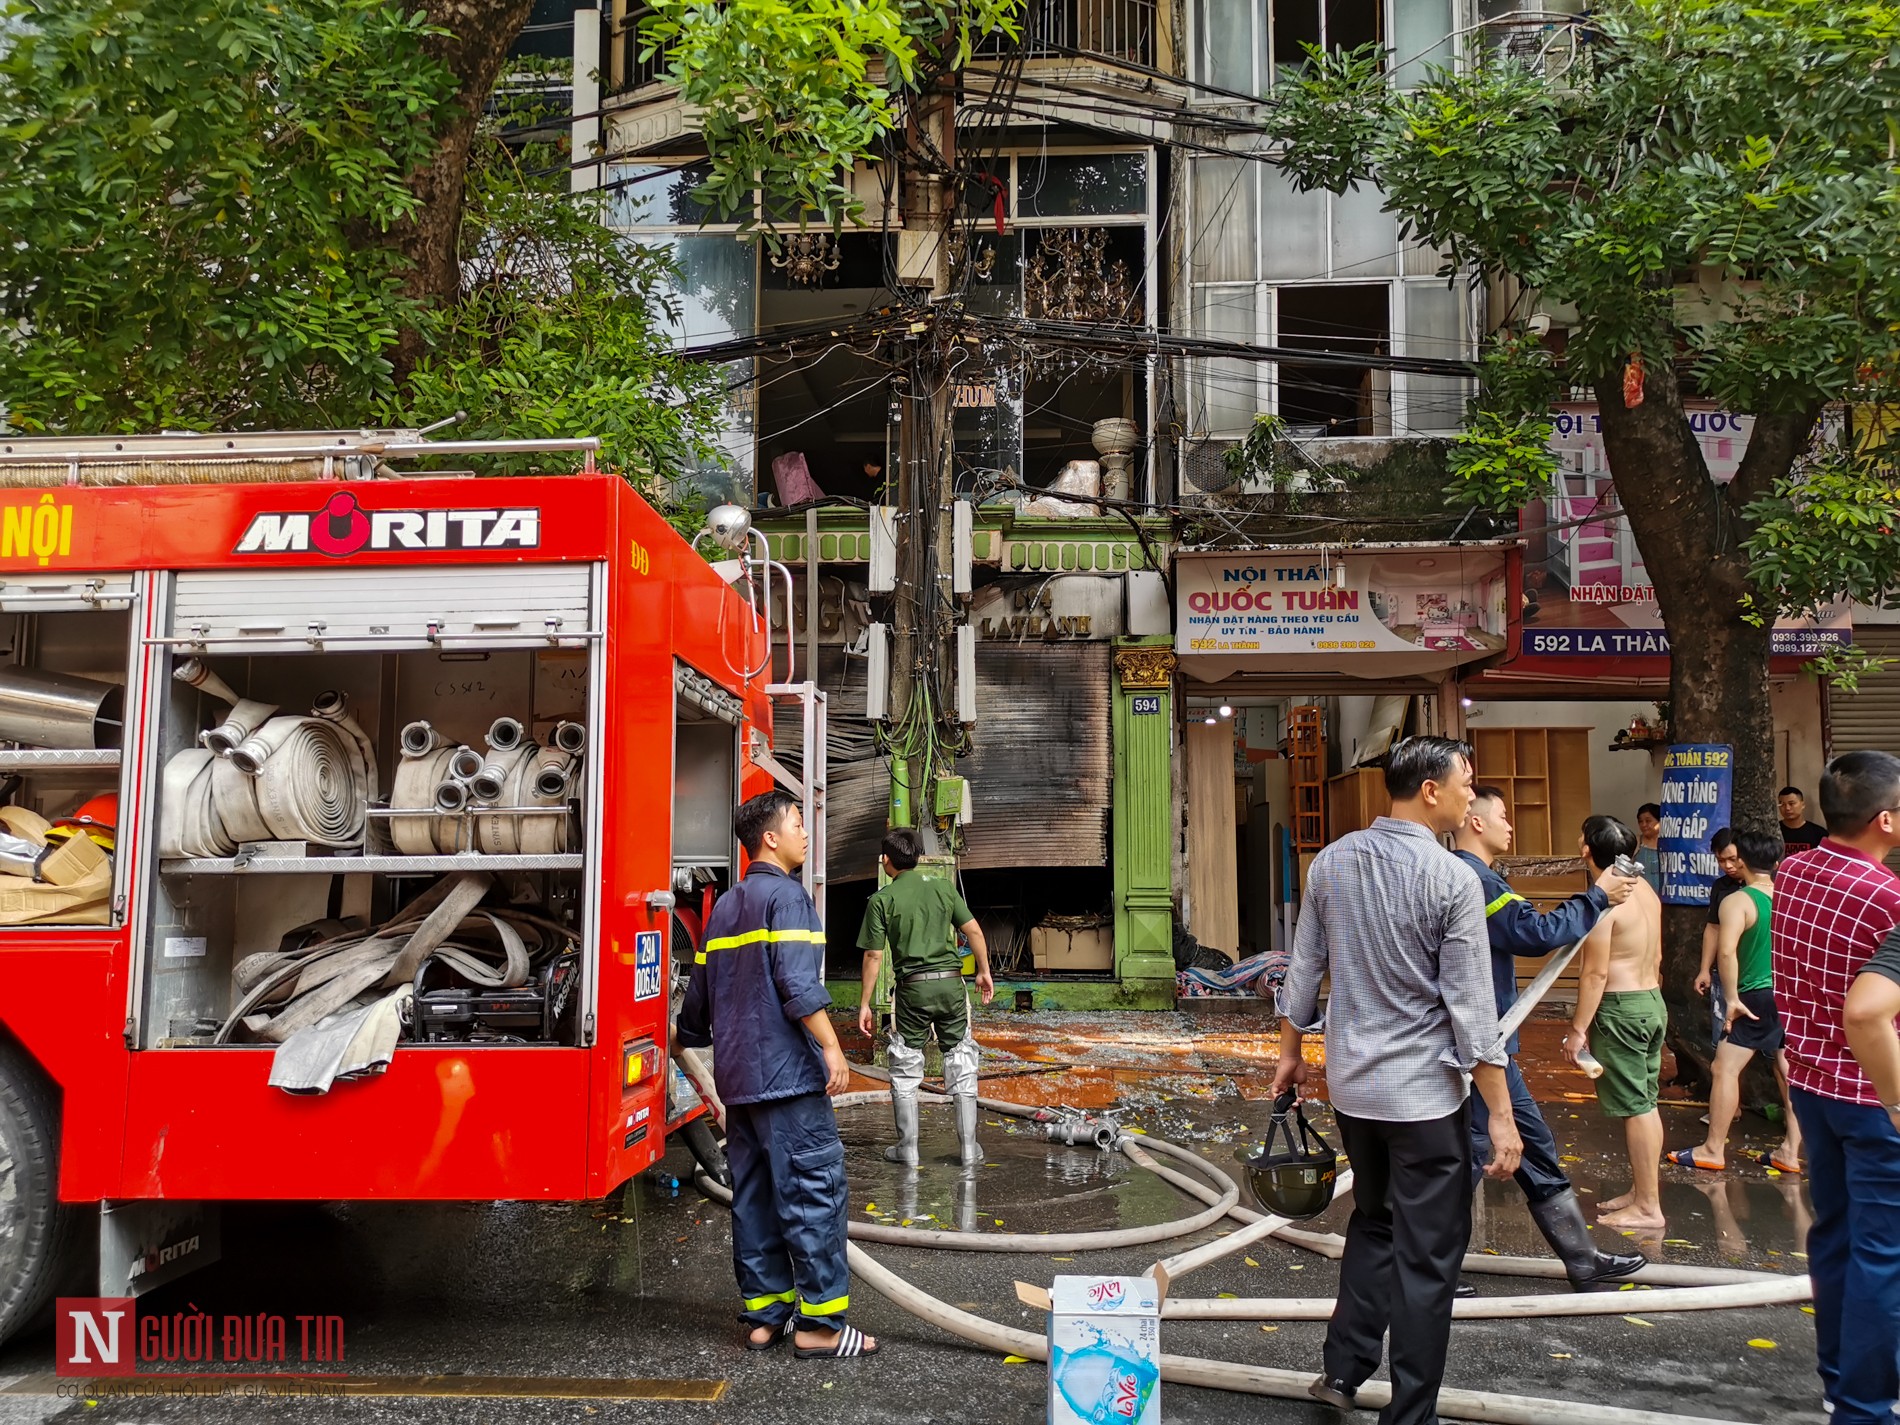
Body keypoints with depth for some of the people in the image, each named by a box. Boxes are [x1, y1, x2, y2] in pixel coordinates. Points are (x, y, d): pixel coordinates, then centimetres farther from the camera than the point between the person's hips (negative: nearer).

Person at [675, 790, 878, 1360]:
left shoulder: (725, 906, 17)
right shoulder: (786, 895, -9)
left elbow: (701, 987, 24)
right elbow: (798, 984, -21)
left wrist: (689, 1036, 38)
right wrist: (831, 1047, -22)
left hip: (738, 1074, 9)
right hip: (786, 1072, -9)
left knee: (754, 1194, 11)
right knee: (814, 1191, -6)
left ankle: (765, 1313, 17)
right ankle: (820, 1322, -5)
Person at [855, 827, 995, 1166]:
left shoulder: (882, 900, -2)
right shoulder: (943, 888, 6)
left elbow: (873, 956, -3)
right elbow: (974, 931, 4)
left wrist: (865, 1004, 3)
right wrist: (984, 972, 16)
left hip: (913, 988, -2)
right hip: (951, 983, 2)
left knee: (905, 1069, 11)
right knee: (961, 1065, 10)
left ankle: (907, 1148, 15)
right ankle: (968, 1147, 12)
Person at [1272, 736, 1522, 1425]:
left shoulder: (1331, 862, 1)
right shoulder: (1452, 878, -16)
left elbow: (1303, 969, 8)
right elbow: (1472, 1009, -15)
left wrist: (1290, 1052, 21)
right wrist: (1502, 1115, -9)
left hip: (1350, 1084, 6)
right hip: (1425, 1092, -6)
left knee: (1373, 1222, 25)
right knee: (1427, 1255, 6)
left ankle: (1343, 1370, 27)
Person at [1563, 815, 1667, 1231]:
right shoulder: (1645, 890, 9)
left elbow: (1595, 973, -20)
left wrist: (1578, 1029, -15)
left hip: (1620, 1009, -9)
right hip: (1652, 1001, 9)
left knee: (1635, 1108, -3)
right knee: (1645, 1104, 15)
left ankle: (1648, 1208, 3)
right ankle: (1641, 1191, 24)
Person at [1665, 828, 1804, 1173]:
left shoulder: (1737, 902, -13)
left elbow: (1727, 951, -25)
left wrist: (1733, 998, -19)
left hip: (1758, 997, -7)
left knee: (1724, 1068, -1)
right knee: (1789, 1072, 12)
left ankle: (1713, 1150, 1)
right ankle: (1790, 1151, 18)